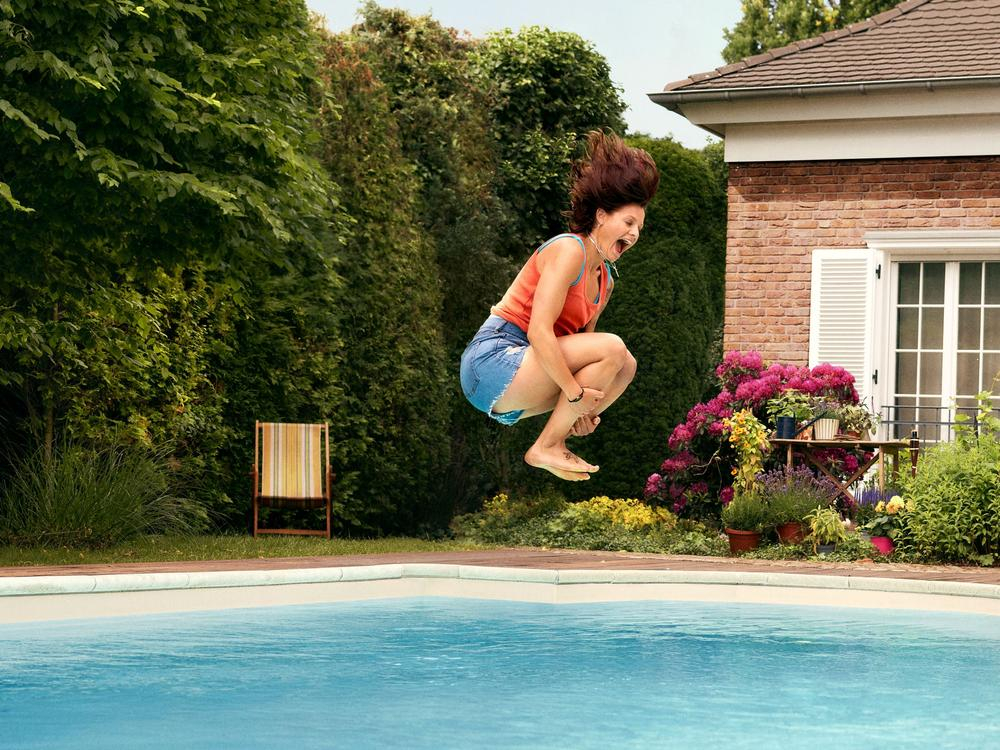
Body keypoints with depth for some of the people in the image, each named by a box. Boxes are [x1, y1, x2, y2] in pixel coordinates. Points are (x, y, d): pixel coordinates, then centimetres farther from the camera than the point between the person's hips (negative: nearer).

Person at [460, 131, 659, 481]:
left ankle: (556, 442, -1)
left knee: (625, 366, 3)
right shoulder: (568, 250, -12)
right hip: (493, 360, -9)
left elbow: (580, 351, 11)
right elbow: (539, 331, -21)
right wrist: (576, 392, -19)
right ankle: (544, 449, -12)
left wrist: (583, 409, -7)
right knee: (611, 348, -19)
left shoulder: (605, 280, 16)